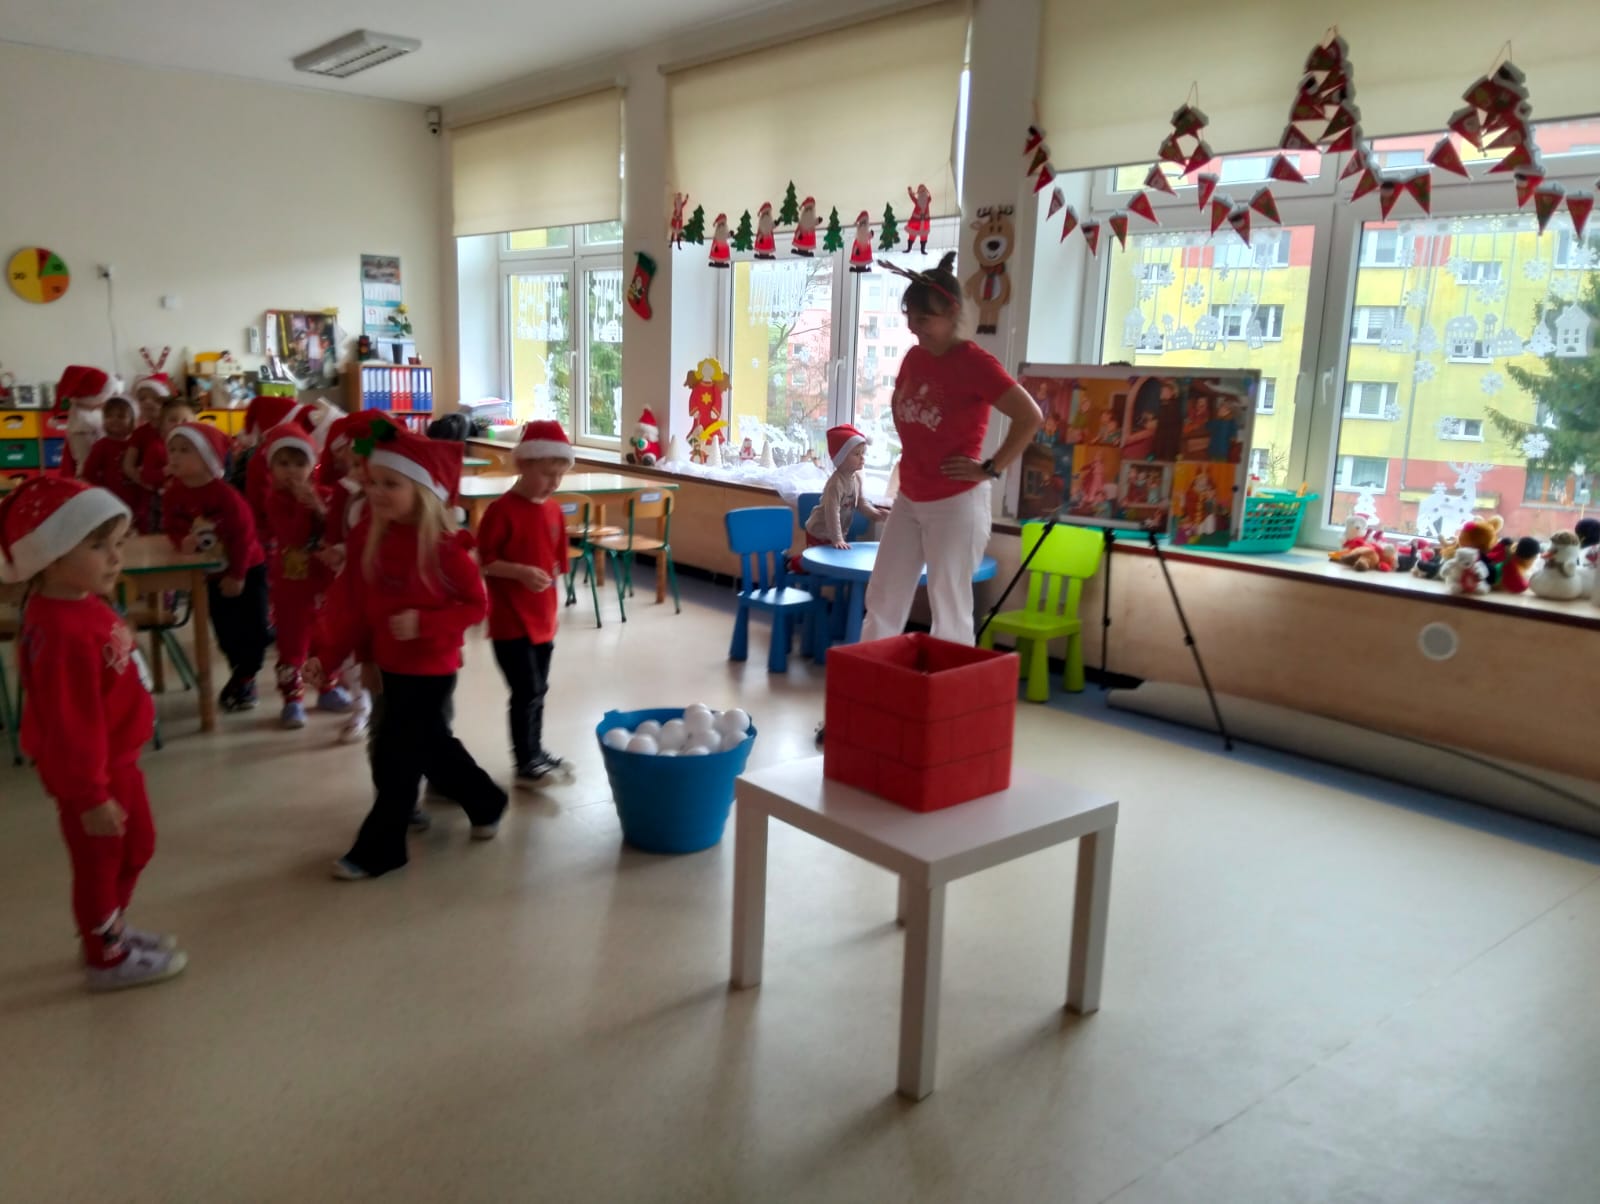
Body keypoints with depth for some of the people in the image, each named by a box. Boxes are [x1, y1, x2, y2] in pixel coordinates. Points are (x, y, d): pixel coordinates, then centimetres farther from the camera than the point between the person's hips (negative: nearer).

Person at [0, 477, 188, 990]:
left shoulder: (80, 605, -1)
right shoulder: (64, 631, -33)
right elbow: (70, 724, -30)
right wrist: (90, 795, -23)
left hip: (115, 759, 10)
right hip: (90, 771, -10)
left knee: (136, 848, 26)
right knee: (99, 863, 12)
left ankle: (113, 929, 47)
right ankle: (108, 958, 33)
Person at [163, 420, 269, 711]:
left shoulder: (225, 495, -24)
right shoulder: (173, 493, -6)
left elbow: (243, 533, -21)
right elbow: (172, 525, 5)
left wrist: (237, 574, -17)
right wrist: (183, 540, -20)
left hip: (247, 569, -5)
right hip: (211, 573, 5)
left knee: (251, 629, -3)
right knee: (225, 630, 11)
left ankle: (243, 680, 13)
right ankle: (242, 674, 27)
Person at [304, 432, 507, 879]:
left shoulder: (444, 547, -19)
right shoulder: (369, 539, -1)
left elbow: (477, 604, -13)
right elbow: (349, 602, 2)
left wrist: (425, 624, -24)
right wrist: (325, 654, -4)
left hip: (431, 670, -7)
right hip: (391, 666, 7)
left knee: (395, 758, -1)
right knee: (431, 746, 21)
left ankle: (378, 851, 15)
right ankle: (486, 803, 43)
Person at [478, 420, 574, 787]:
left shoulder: (554, 510, 6)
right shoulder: (501, 510, -15)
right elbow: (482, 562, -15)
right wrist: (521, 572, -26)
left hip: (542, 618, 7)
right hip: (510, 620, -7)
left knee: (538, 691, 16)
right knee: (526, 692, -4)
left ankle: (536, 750, 30)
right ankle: (525, 764, 7)